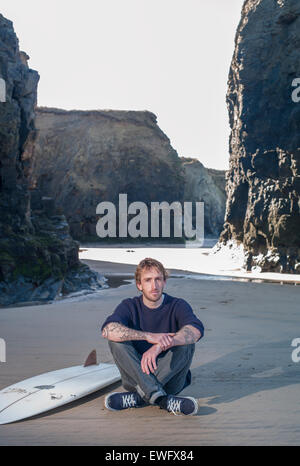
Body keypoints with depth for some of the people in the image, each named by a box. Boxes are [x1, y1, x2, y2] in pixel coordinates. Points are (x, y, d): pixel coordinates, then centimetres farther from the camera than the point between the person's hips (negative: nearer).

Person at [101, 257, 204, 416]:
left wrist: (158, 347, -38)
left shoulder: (177, 306, -4)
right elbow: (108, 329, -24)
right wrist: (148, 336, -35)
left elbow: (196, 330, -26)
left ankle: (138, 396, -28)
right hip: (137, 377, 1)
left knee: (186, 343, -26)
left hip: (170, 379, 0)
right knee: (117, 339, -22)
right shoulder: (130, 306, -2)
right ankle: (161, 399, -34)